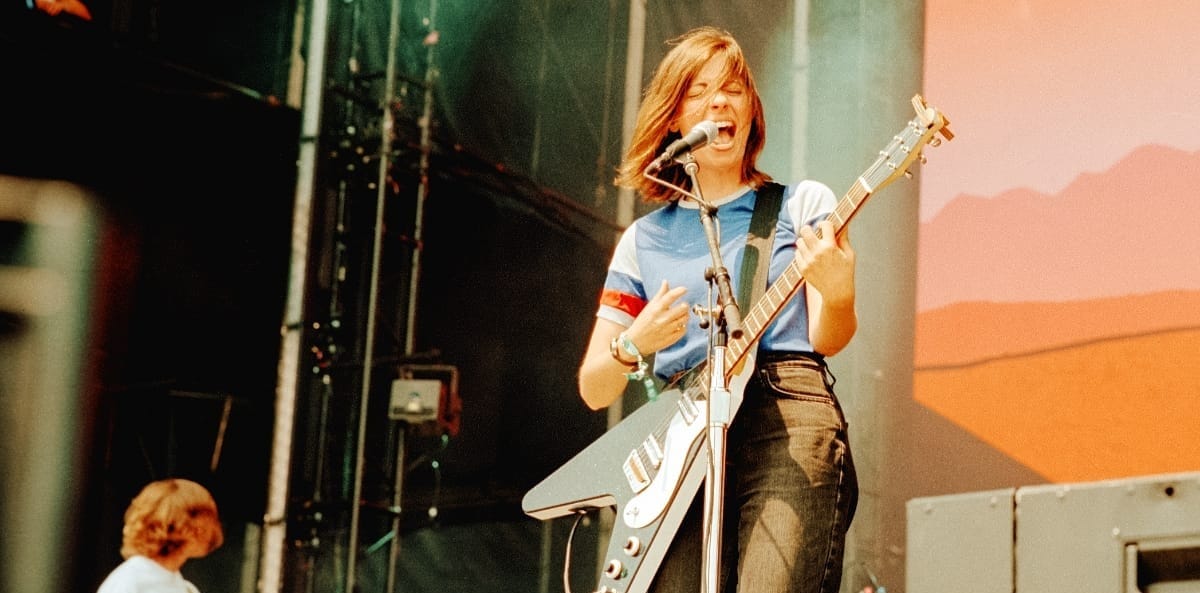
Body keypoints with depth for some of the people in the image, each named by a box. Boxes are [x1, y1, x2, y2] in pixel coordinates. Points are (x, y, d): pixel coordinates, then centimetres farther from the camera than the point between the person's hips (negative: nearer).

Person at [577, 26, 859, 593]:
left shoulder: (802, 203, 12)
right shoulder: (642, 240, 18)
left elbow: (826, 339, 1)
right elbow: (593, 389, 15)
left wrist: (837, 295, -22)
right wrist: (634, 345, -7)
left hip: (786, 422, -2)